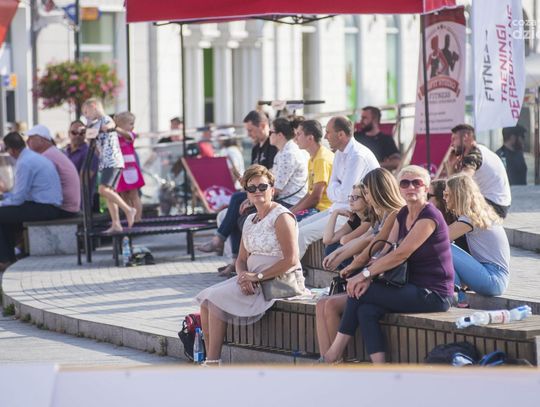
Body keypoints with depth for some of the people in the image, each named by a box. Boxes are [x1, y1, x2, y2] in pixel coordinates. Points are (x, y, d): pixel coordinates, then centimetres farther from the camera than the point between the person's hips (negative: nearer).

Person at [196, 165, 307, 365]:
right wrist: (244, 276, -7)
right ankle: (210, 361, -4)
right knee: (206, 299, -5)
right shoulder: (250, 220, 16)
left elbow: (291, 260, -18)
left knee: (217, 298, -19)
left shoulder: (281, 217, -10)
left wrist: (258, 277, -17)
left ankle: (213, 362, -15)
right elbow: (241, 259, 17)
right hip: (254, 280, 9)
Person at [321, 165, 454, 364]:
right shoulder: (403, 214, 13)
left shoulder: (429, 216, -15)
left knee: (360, 293, -14)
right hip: (415, 289, 8)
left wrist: (366, 274, -16)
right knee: (366, 310, -17)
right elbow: (387, 251, 5)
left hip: (433, 295, -8)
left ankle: (334, 354, -6)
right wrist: (369, 277, -12)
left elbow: (401, 254, -20)